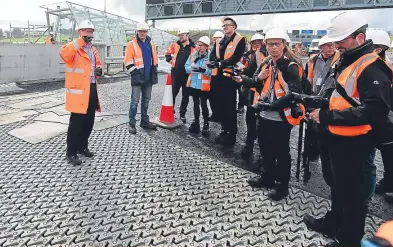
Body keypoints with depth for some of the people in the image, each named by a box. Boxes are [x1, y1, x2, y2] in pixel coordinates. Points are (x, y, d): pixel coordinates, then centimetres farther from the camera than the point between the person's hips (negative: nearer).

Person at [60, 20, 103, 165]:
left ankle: (82, 147, 31)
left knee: (89, 122, 15)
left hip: (92, 89, 8)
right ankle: (71, 152, 9)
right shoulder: (73, 47, -8)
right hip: (78, 91, -8)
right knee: (76, 123, -3)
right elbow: (64, 54, -31)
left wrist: (99, 70, 5)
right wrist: (81, 41, -32)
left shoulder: (93, 49, 17)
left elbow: (98, 64, 29)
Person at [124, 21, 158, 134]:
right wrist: (134, 72, -12)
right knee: (135, 101, -5)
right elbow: (128, 61, -8)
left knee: (146, 100, 13)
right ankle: (131, 124, 3)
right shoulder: (132, 44, -4)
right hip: (137, 77, -5)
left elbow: (155, 58, 20)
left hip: (148, 77, 5)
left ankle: (145, 121, 23)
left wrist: (154, 71, 15)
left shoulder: (151, 43, 12)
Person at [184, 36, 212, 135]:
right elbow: (187, 67, 5)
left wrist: (202, 70, -30)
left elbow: (211, 71, -16)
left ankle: (206, 125, 14)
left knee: (203, 105, 2)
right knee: (195, 104, 16)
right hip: (193, 84, 5)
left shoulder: (210, 56, -8)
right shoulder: (193, 55, 7)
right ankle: (196, 122, 28)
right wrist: (192, 68, -15)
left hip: (203, 85, -5)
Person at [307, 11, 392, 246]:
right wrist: (320, 103, 6)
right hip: (340, 138, 9)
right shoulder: (346, 61, 10)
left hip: (357, 143, -9)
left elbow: (373, 112, -31)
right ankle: (334, 221, 44)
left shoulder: (373, 68, -20)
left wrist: (327, 116, -29)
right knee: (339, 185, 24)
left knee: (355, 192, 8)